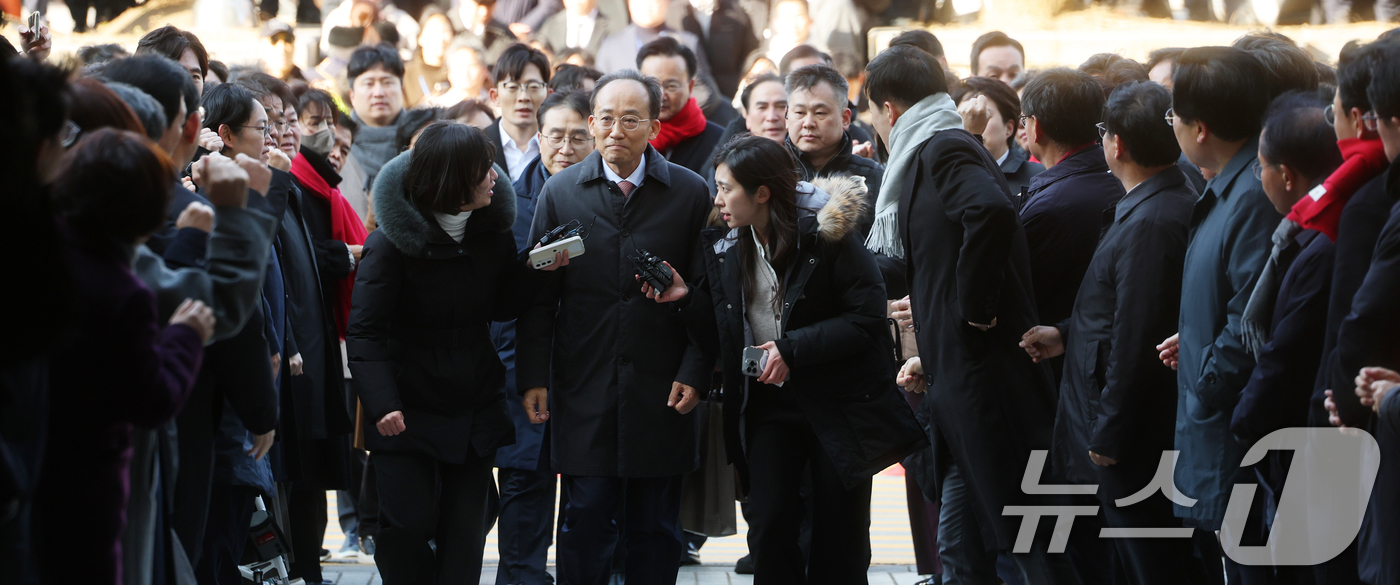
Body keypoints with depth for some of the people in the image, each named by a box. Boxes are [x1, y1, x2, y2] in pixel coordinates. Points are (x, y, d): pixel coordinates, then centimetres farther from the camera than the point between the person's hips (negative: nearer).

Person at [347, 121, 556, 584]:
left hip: (475, 405, 5)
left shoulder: (492, 232, 0)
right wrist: (382, 404, -29)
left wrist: (535, 271, -9)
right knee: (408, 526, -5)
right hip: (408, 413, -4)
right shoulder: (393, 242, -15)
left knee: (464, 531, 6)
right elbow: (364, 331, -17)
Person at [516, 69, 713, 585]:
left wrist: (694, 373, -6)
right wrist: (532, 377, -1)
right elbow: (538, 295, 5)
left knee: (656, 530, 6)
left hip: (661, 394, 0)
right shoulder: (560, 192, 4)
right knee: (585, 521, 0)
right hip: (583, 392, 0)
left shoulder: (690, 193, 2)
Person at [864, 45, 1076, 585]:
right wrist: (934, 357, 18)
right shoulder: (937, 152, 19)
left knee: (1029, 539, -7)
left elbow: (992, 212, -32)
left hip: (987, 375, -10)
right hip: (962, 382, 10)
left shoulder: (943, 151, -11)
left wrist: (974, 310, -22)